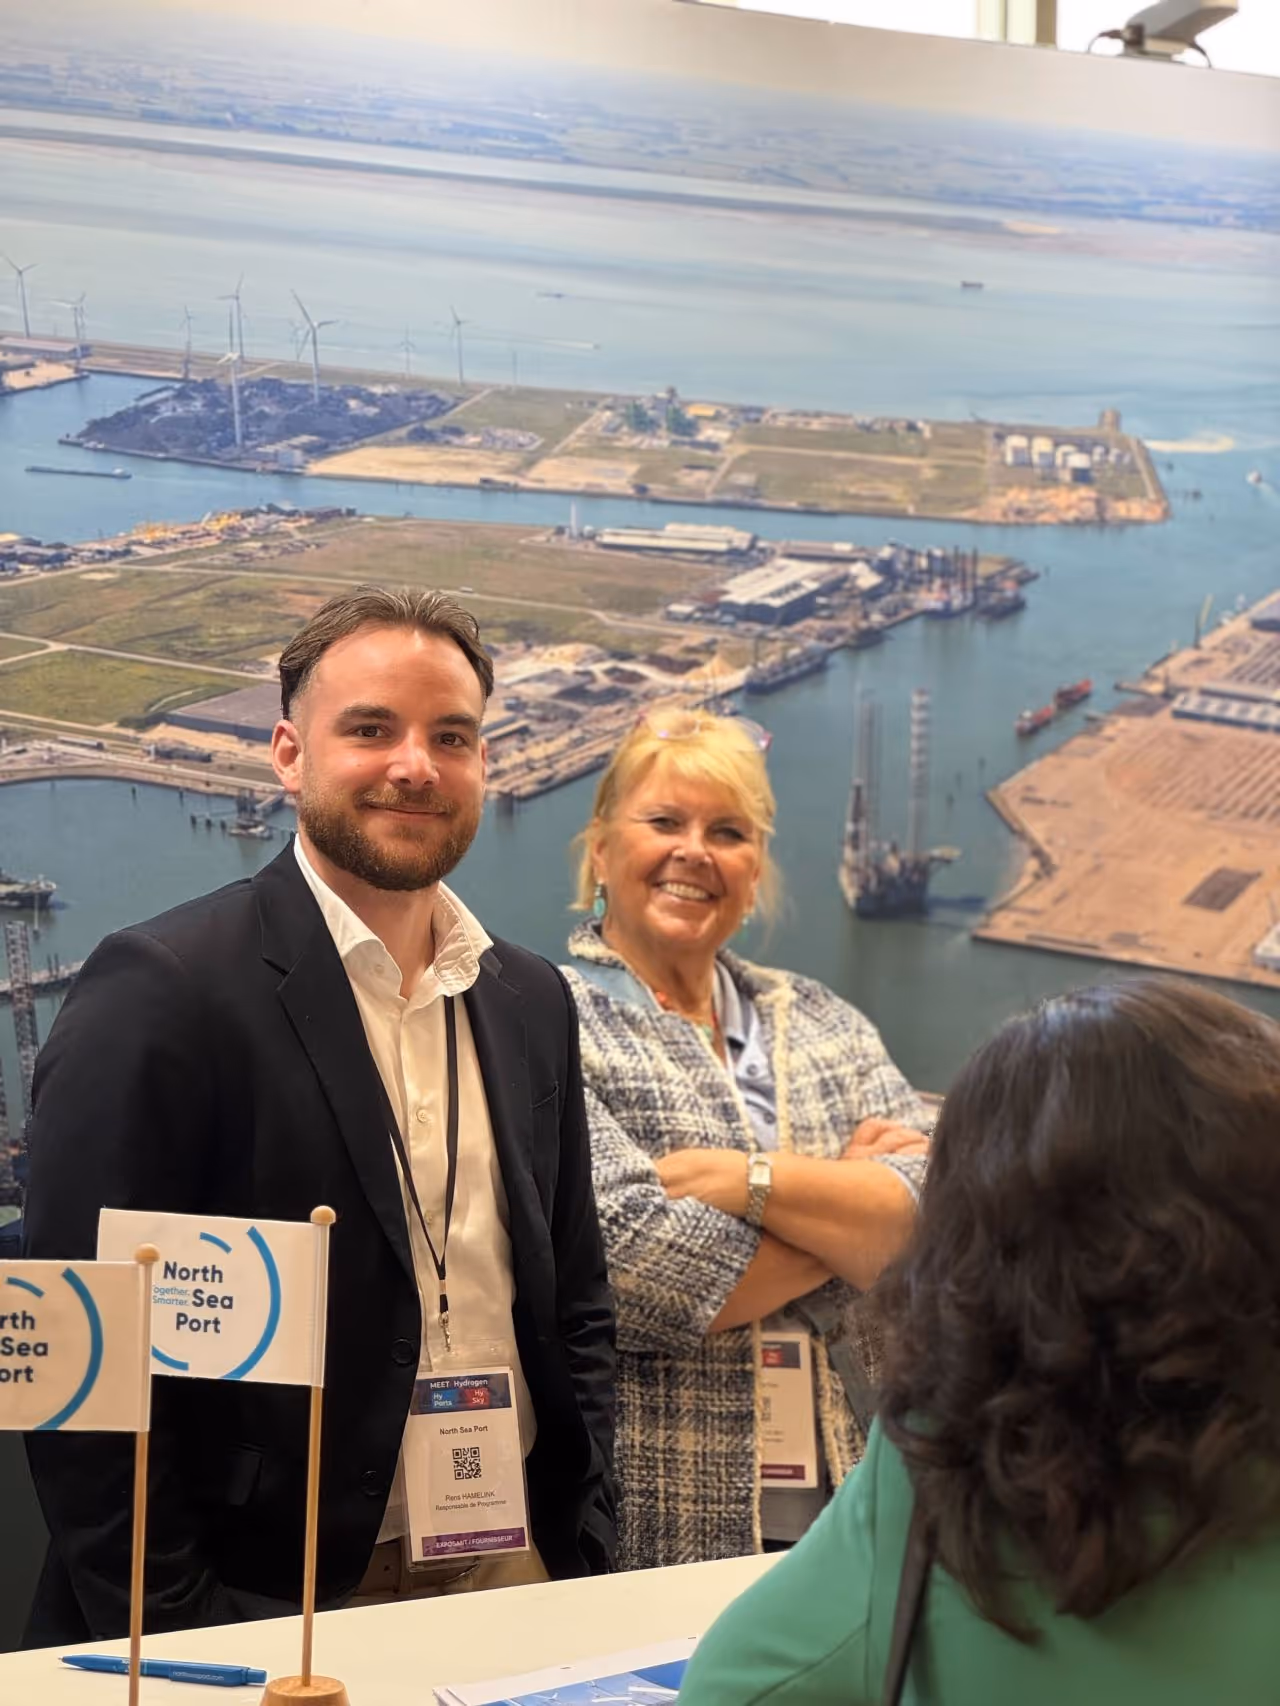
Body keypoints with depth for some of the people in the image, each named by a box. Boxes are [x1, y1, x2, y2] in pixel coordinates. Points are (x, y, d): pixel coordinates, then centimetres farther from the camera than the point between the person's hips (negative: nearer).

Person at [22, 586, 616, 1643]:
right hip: (268, 1610, -5)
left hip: (505, 1584, 5)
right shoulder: (159, 990, -13)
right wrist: (173, 1647, -15)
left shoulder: (532, 1000, 7)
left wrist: (586, 1563, 5)